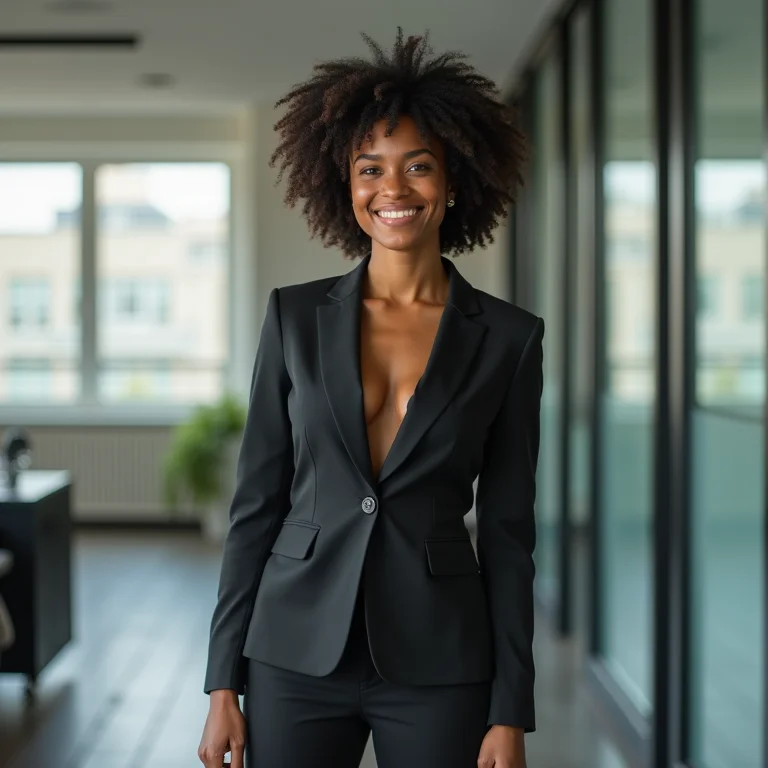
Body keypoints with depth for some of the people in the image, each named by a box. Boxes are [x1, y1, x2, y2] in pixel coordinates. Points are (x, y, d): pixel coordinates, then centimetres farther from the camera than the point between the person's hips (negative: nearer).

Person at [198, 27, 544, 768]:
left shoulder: (507, 338, 0)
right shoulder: (295, 317, 2)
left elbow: (508, 532, 0)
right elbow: (256, 503, 3)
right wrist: (223, 682, 0)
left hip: (438, 666, 0)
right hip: (299, 653, 1)